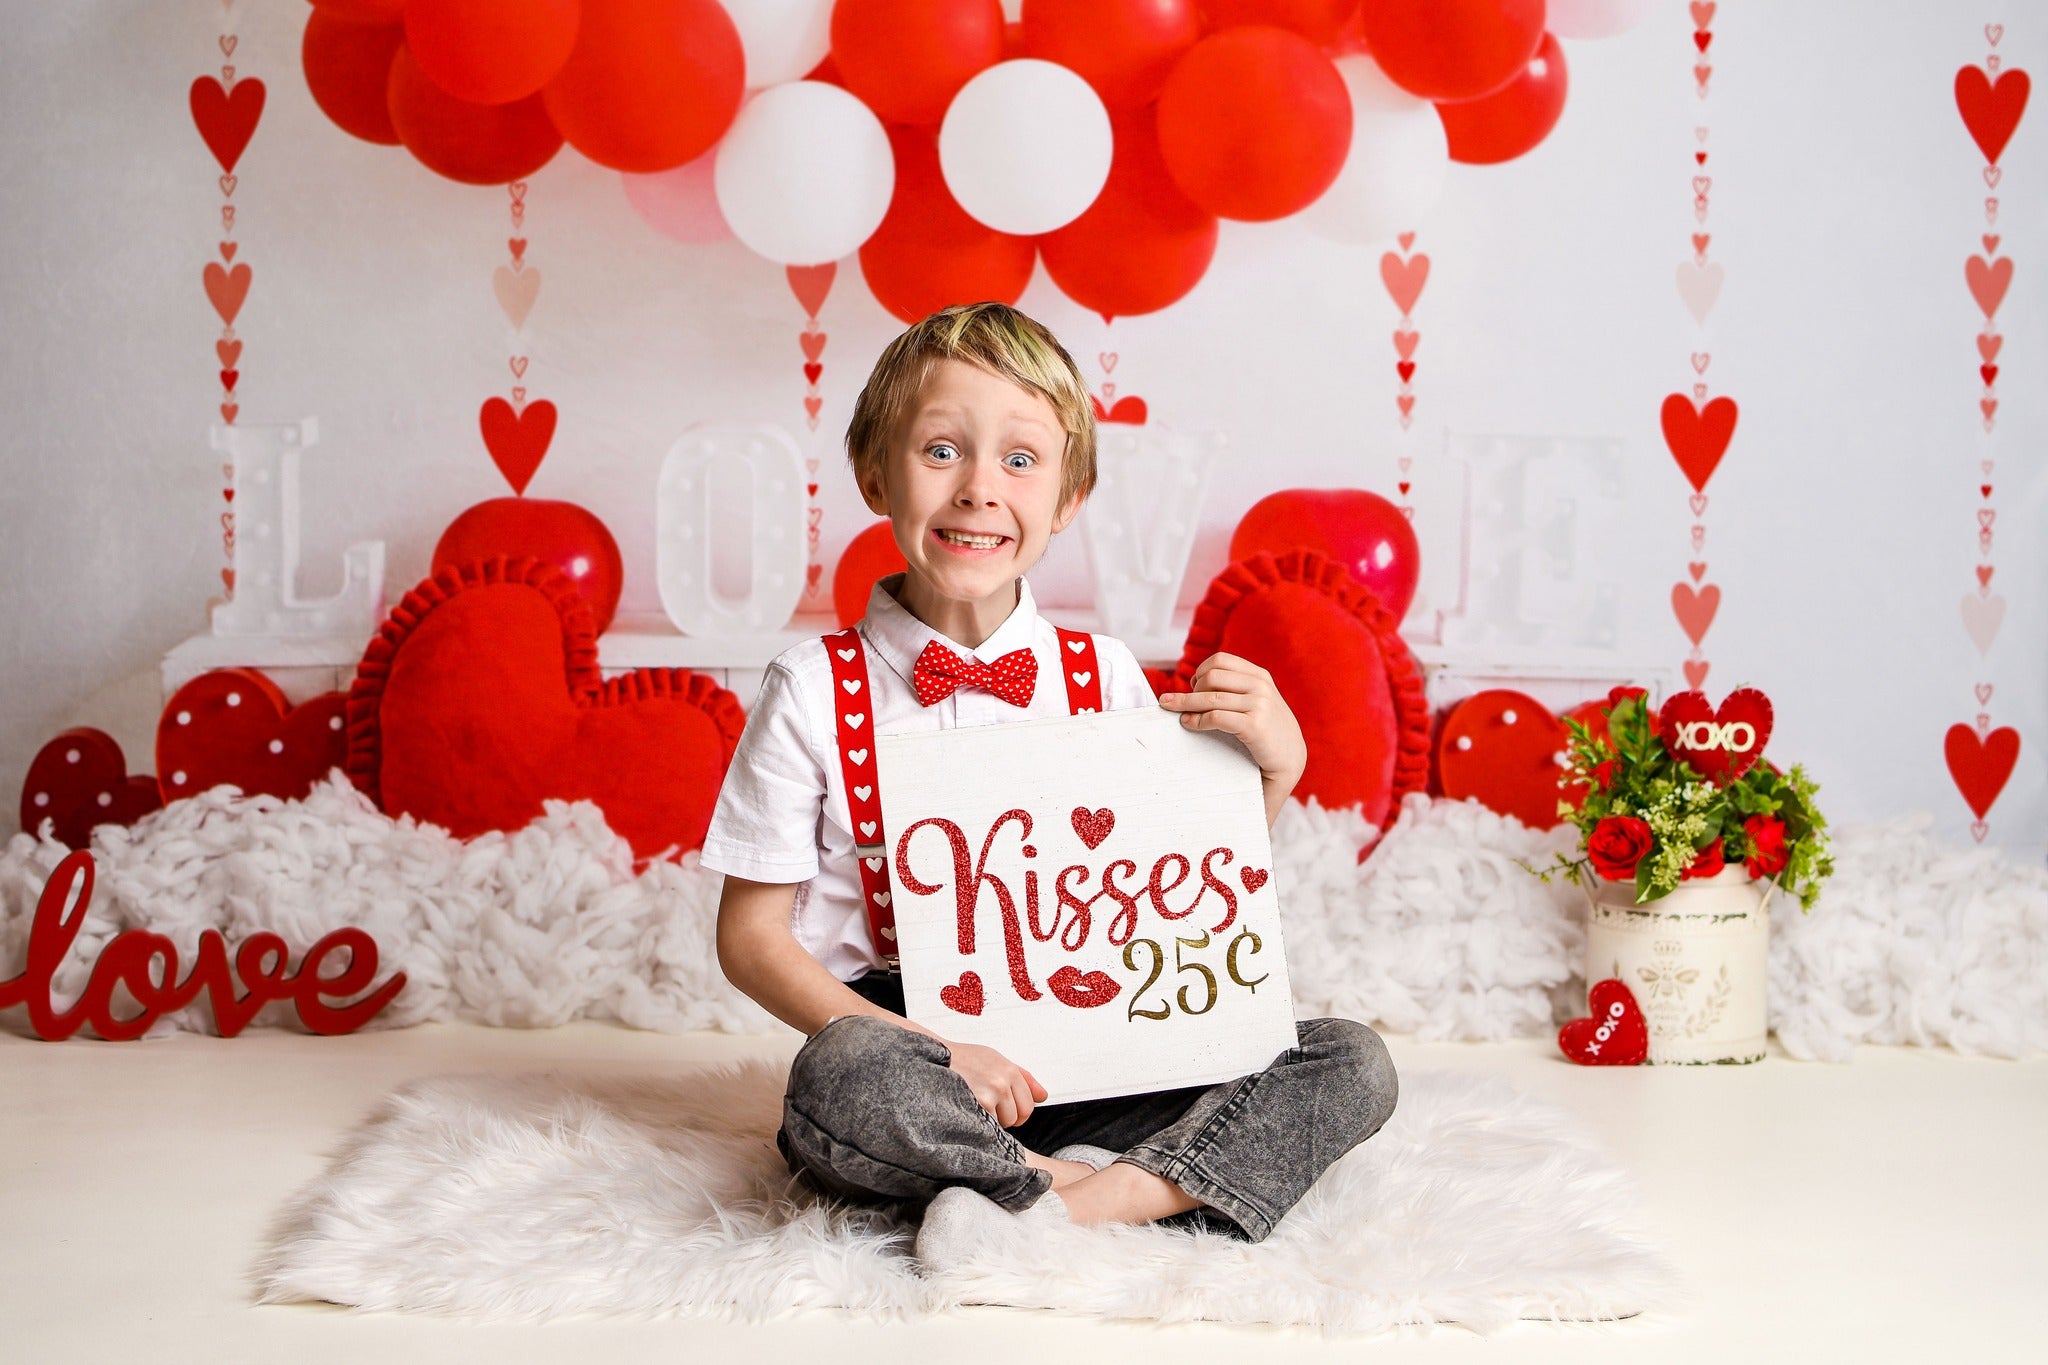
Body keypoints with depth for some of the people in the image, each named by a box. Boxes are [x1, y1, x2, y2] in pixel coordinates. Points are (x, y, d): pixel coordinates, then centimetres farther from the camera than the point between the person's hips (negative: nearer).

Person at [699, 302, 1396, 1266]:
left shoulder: (1106, 678, 6)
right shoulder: (815, 690, -3)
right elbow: (752, 936, -3)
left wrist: (1275, 766, -5)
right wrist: (932, 1053, -17)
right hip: (909, 1049, -3)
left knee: (1352, 1063, -12)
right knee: (843, 1080, -37)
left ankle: (1092, 1201, -27)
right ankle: (1162, 1180, -20)